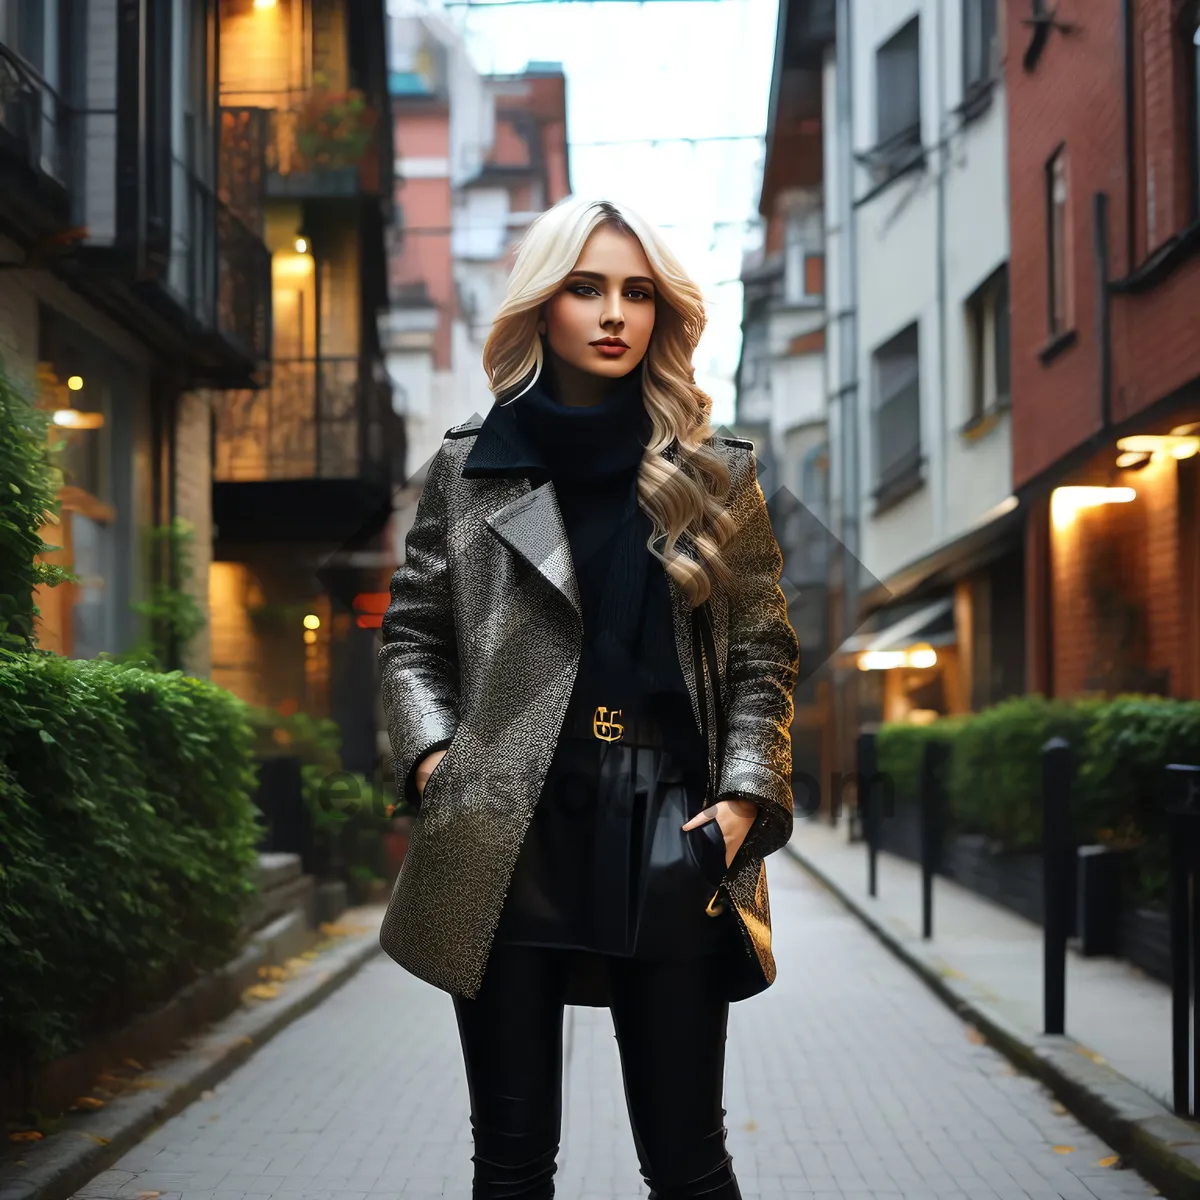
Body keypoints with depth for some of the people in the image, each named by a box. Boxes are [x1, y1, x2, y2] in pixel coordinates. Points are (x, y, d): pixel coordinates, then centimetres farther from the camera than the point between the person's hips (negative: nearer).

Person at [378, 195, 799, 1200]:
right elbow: (411, 636, 13)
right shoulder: (469, 467, 9)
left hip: (669, 839, 0)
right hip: (509, 836, 0)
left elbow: (765, 655, 10)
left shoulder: (717, 476, 10)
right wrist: (433, 759, -2)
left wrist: (743, 797, -3)